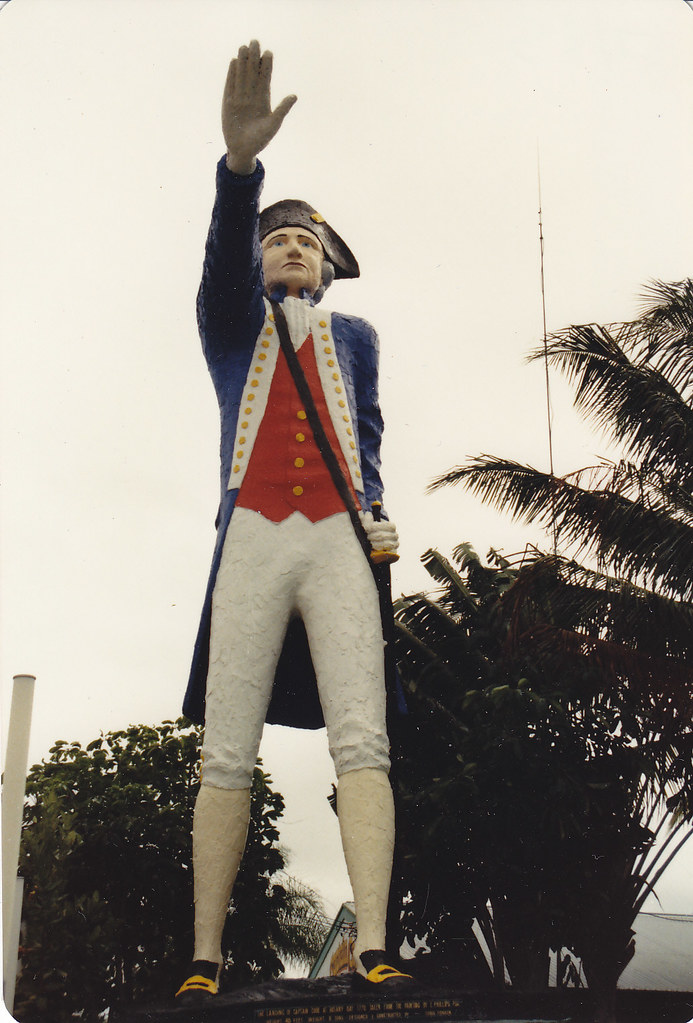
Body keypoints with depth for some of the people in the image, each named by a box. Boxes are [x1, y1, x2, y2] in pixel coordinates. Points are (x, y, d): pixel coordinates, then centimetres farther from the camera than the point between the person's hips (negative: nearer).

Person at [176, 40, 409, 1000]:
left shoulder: (356, 337, 24)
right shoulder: (235, 322, 17)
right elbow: (225, 252, -3)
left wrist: (368, 501, 9)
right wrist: (241, 158, -23)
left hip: (339, 542, 1)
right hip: (253, 540, -1)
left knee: (360, 741, -14)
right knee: (227, 755, -5)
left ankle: (372, 954, -20)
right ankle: (203, 964, -1)